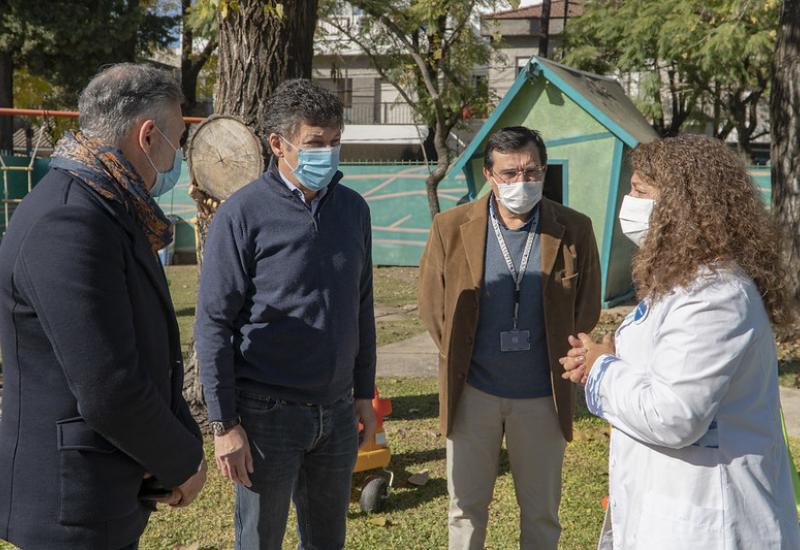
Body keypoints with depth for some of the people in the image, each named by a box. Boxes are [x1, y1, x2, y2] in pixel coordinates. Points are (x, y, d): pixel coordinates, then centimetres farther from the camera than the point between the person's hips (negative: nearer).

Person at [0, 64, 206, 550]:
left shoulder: (107, 212, 8)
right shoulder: (68, 226, -24)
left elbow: (144, 347, 13)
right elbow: (107, 392, -27)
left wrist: (183, 444, 0)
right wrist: (181, 462, -11)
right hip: (74, 507, -9)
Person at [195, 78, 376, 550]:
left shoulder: (354, 208, 6)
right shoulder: (243, 214, -11)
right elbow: (214, 325, -11)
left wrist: (364, 393, 13)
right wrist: (224, 424, -13)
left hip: (337, 411, 5)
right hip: (268, 413, -5)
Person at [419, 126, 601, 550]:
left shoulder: (574, 231, -5)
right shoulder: (452, 228, -6)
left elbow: (586, 308, 5)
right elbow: (431, 304, 3)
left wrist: (562, 365, 5)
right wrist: (459, 361, 5)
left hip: (543, 395, 0)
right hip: (473, 391, 0)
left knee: (541, 513, 13)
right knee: (466, 507, 13)